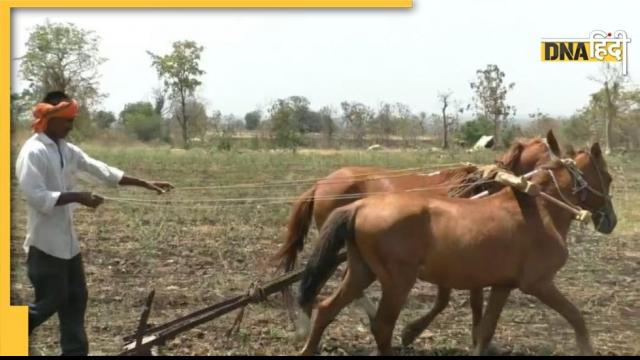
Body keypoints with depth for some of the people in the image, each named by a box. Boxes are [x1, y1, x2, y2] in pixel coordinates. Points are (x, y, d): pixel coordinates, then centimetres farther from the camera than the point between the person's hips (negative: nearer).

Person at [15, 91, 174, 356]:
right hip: (45, 243, -9)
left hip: (67, 241, 9)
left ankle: (75, 352, 20)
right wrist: (77, 197, -26)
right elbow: (36, 196, -25)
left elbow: (101, 170, 10)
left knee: (76, 299, 12)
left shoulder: (67, 150, 10)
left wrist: (145, 184, 8)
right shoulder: (33, 152, -16)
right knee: (50, 301, -3)